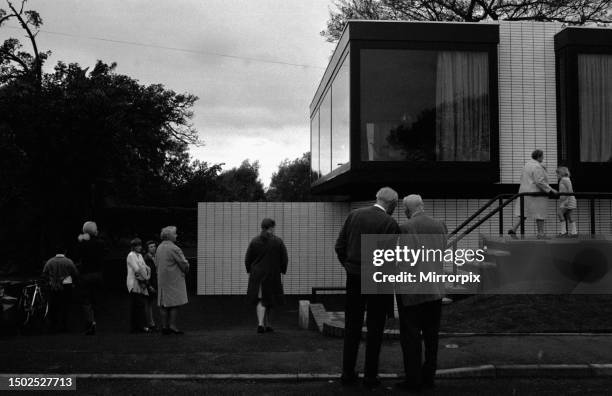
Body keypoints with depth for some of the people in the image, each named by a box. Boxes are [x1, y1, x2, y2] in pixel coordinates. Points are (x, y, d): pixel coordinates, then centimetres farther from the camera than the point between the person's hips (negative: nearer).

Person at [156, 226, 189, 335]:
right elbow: (184, 264, -12)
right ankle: (172, 325, -5)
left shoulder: (159, 248, 12)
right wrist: (186, 270, 8)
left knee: (163, 303, 7)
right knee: (175, 302, -3)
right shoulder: (174, 248, -14)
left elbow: (157, 263, 17)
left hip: (162, 280, 8)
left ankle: (164, 326, 9)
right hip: (174, 279, -8)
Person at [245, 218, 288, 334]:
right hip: (272, 275, -1)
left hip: (257, 275, 1)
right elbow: (285, 259, -5)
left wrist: (249, 272, 12)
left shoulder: (254, 241, -2)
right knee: (268, 300, 14)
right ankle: (267, 324, 19)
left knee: (260, 300, 7)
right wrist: (282, 271, 8)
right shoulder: (278, 241, -5)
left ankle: (261, 323, -10)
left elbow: (247, 259, 0)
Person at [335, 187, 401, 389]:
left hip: (354, 279, 4)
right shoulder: (390, 223, -13)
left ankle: (348, 373, 19)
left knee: (352, 327, 14)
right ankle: (370, 376, 14)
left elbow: (340, 246, 2)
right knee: (374, 329, 8)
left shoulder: (354, 215, 1)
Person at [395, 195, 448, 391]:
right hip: (435, 289, 6)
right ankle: (428, 376, 21)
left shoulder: (406, 228, -14)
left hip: (411, 290, -6)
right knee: (431, 334, 14)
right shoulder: (440, 226, 4)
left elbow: (406, 263, -16)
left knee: (411, 336, 3)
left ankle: (414, 379, 6)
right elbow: (442, 256, 6)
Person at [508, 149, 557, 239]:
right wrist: (550, 190, -16)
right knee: (540, 214, 1)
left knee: (524, 214, 8)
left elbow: (522, 178, 20)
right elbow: (540, 182, -22)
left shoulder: (527, 164, 14)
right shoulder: (537, 167, -16)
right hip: (535, 193, -9)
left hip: (525, 192, 9)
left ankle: (513, 230, 0)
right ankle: (541, 233, 6)